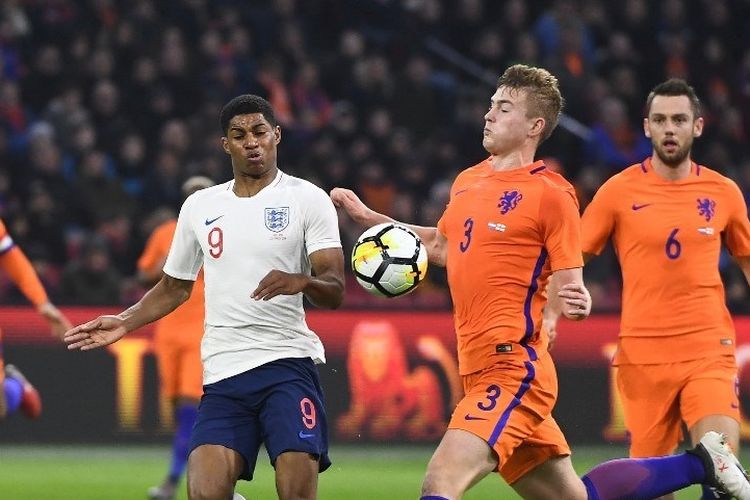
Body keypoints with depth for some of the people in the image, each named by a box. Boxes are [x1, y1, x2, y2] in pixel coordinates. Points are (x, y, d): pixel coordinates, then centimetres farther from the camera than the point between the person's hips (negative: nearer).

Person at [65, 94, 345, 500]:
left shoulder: (308, 199, 2)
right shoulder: (199, 207, 15)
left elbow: (334, 292, -6)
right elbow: (175, 287, 28)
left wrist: (301, 282, -27)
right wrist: (125, 322, 14)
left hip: (289, 364, -3)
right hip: (222, 373, 3)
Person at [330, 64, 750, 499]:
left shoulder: (550, 193, -9)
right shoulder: (468, 182, 13)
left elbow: (569, 284, -8)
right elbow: (444, 246, 31)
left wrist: (574, 301, -30)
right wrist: (368, 217, 28)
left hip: (514, 370, -8)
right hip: (481, 367, 8)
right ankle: (699, 463, 31)